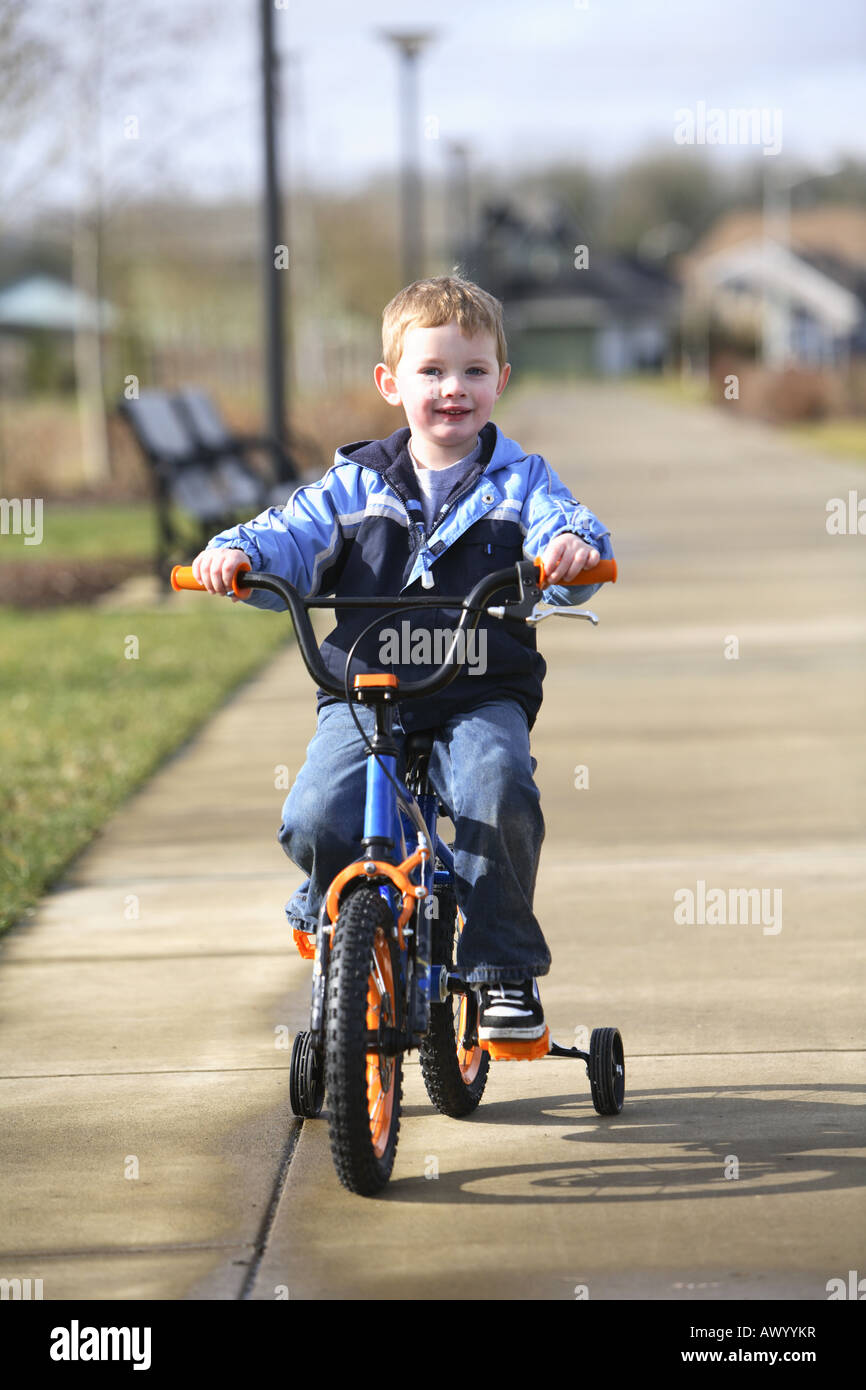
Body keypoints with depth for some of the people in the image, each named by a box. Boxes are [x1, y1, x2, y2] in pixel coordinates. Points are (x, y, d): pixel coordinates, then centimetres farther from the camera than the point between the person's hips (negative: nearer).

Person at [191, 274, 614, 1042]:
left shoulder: (520, 481, 9)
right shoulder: (355, 485, 12)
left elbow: (560, 522, -7)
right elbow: (291, 540, 5)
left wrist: (575, 546, -32)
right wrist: (238, 552, -17)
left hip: (483, 698, -1)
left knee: (497, 792, -32)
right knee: (318, 817, -24)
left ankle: (504, 966, -15)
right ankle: (330, 908, 13)